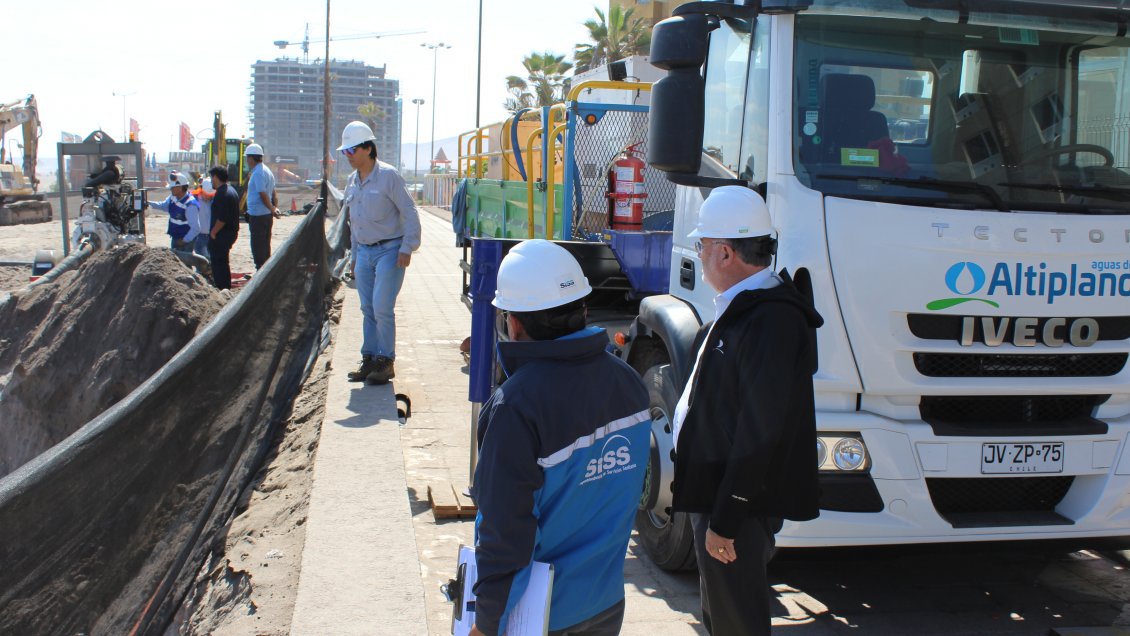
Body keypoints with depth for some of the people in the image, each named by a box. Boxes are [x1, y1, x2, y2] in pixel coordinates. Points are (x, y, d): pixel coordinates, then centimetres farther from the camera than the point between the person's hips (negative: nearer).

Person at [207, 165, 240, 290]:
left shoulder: (222, 194, -20)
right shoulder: (231, 190, 13)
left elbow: (222, 218, -25)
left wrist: (213, 232, -15)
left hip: (221, 235, -10)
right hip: (231, 232, 10)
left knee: (218, 263, -3)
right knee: (223, 262, 19)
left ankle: (222, 288, -1)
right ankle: (226, 288, 27)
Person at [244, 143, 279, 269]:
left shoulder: (258, 173, -17)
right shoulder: (267, 171, 14)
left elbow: (263, 195, -21)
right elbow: (273, 193, 16)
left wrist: (272, 209, -12)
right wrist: (275, 208, 9)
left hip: (257, 216, -10)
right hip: (266, 215, 10)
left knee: (258, 248, -3)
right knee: (265, 247, 15)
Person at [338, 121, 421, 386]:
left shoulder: (388, 175, -10)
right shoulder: (352, 181, 11)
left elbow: (410, 213, -9)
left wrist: (407, 248, -14)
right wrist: (354, 255, 19)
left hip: (388, 250, -6)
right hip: (364, 252, 7)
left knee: (382, 308, -10)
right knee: (368, 309, 8)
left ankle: (386, 362, 1)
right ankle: (369, 359, 16)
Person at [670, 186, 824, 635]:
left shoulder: (770, 321, -23)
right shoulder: (741, 307, 9)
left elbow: (759, 434, -25)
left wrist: (724, 521, -21)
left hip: (738, 504, -10)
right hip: (717, 494, 10)